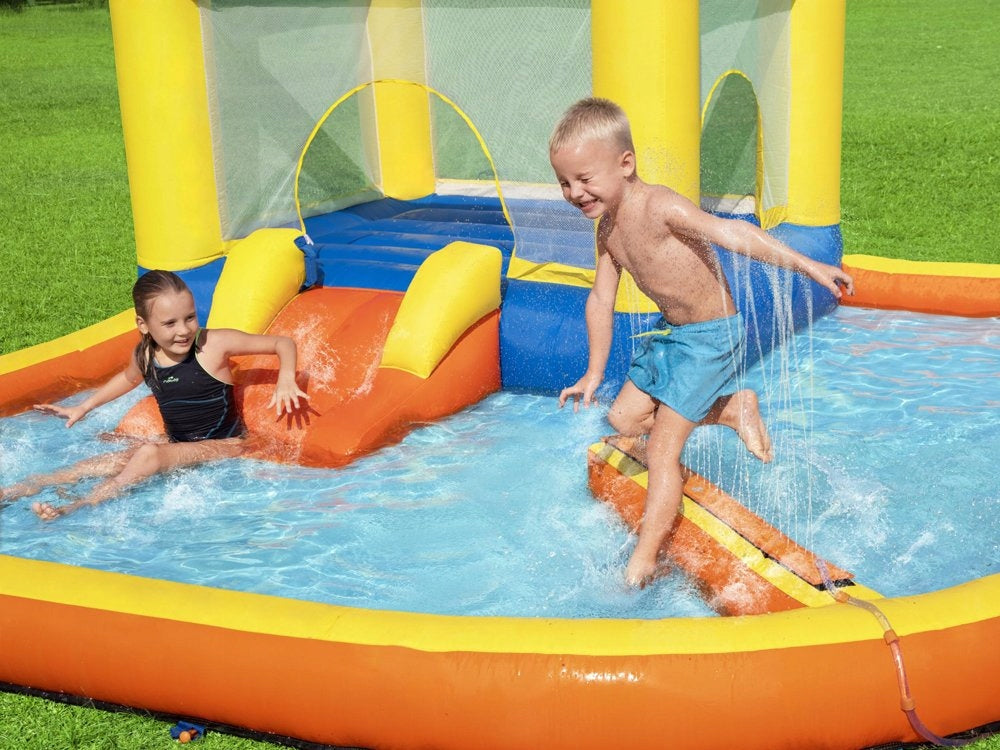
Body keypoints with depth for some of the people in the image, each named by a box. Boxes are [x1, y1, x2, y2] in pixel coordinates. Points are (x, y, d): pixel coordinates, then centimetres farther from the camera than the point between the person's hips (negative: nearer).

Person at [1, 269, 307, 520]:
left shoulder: (214, 344, -17)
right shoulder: (144, 356, -1)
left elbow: (284, 343, -12)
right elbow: (128, 378, 25)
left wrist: (286, 380, -29)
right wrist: (83, 407, 25)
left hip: (223, 445, -5)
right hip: (178, 447, 6)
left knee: (150, 453, -29)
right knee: (113, 462, -15)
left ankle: (78, 507, -29)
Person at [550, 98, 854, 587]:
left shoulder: (659, 208, -26)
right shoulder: (607, 227, 0)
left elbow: (731, 233, -32)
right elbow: (601, 299, 6)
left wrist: (805, 266, -37)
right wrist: (594, 373, 5)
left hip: (712, 335, -9)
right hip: (670, 332, 9)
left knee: (661, 450, -11)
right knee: (623, 420, 13)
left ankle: (645, 556, -1)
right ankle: (732, 408, 22)